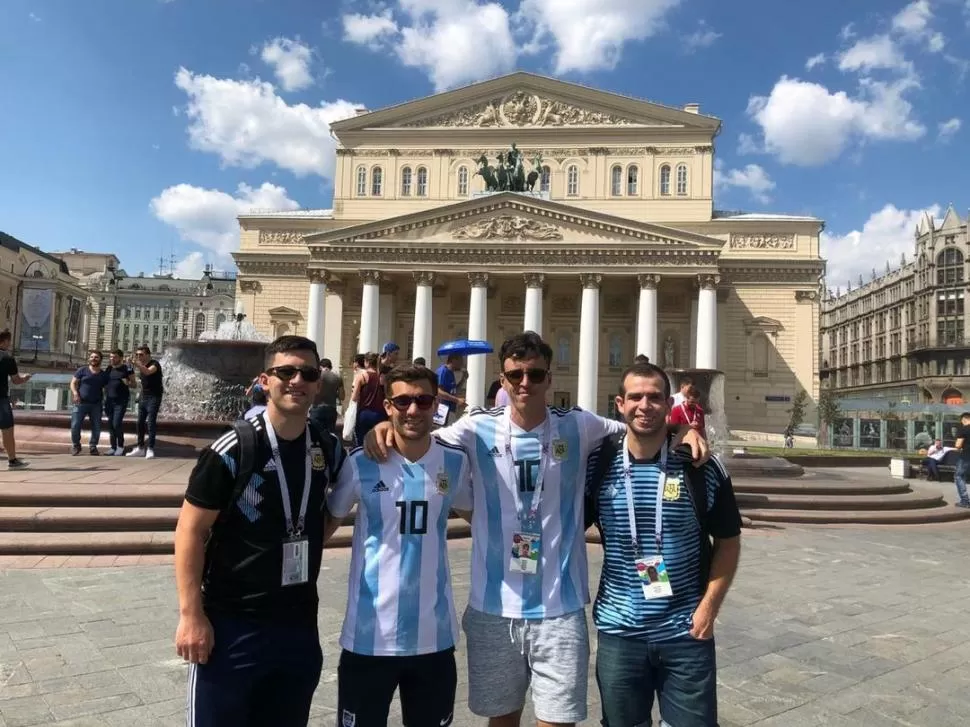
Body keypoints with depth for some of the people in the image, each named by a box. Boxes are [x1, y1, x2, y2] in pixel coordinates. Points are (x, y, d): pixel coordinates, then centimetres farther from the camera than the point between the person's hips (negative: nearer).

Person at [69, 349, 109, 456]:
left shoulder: (104, 374, 9)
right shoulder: (82, 370, 4)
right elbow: (73, 383, 3)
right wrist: (75, 393, -14)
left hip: (96, 404, 2)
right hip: (81, 403, -2)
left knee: (96, 428, 1)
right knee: (75, 426, -6)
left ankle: (93, 447, 16)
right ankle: (75, 445, 15)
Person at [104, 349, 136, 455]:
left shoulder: (127, 369, -2)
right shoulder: (108, 368, 11)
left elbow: (134, 385, 1)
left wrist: (128, 383, -19)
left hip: (121, 401, -5)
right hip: (109, 400, 5)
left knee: (117, 423, -12)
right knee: (110, 424, 4)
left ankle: (120, 446, 4)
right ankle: (113, 446, 13)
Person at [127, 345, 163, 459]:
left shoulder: (154, 364, -12)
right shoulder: (141, 366, 12)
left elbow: (148, 372, -35)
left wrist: (136, 364, -47)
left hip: (154, 397, -8)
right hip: (143, 397, 8)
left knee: (151, 423, -11)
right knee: (140, 423, 8)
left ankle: (150, 449, -9)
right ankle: (140, 448, 17)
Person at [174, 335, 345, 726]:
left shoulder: (329, 450, -1)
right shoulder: (232, 451, -15)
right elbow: (191, 531, -12)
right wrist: (191, 615, -14)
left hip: (300, 624, 5)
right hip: (231, 624, -4)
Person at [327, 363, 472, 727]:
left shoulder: (456, 463, -2)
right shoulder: (361, 465, -9)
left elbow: (475, 514, 16)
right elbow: (327, 523, 6)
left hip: (434, 635, 2)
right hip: (369, 635, -2)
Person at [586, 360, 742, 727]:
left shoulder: (702, 469, -7)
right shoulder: (597, 466, -5)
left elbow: (728, 541, 2)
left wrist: (709, 607, -5)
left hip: (686, 632, -1)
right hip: (618, 631, 1)